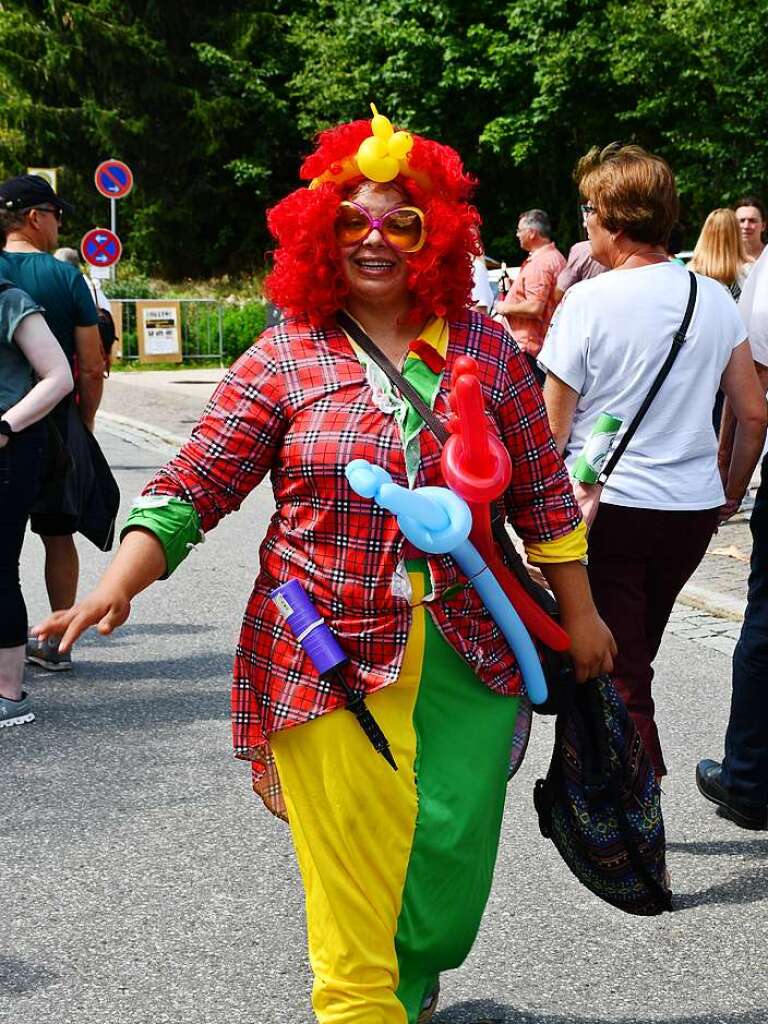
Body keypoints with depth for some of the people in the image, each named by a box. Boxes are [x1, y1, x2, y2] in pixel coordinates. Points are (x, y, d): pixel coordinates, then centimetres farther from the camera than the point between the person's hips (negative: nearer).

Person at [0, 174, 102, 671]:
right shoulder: (67, 277, -5)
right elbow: (91, 367, -5)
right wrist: (86, 422, 9)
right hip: (56, 429, 1)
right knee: (58, 535, 12)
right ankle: (57, 643, 17)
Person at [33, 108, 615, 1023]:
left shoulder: (484, 346, 5)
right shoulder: (285, 356, -1)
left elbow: (542, 493, 11)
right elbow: (192, 486, -4)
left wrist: (579, 614, 13)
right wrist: (115, 587, -17)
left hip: (467, 654, 2)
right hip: (331, 659, -2)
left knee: (455, 844, 8)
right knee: (355, 860, -2)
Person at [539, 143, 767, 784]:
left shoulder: (588, 302, -11)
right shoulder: (717, 299, 3)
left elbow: (550, 430, -9)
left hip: (608, 510, -5)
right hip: (694, 509, 5)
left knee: (618, 676, 3)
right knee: (633, 656, 22)